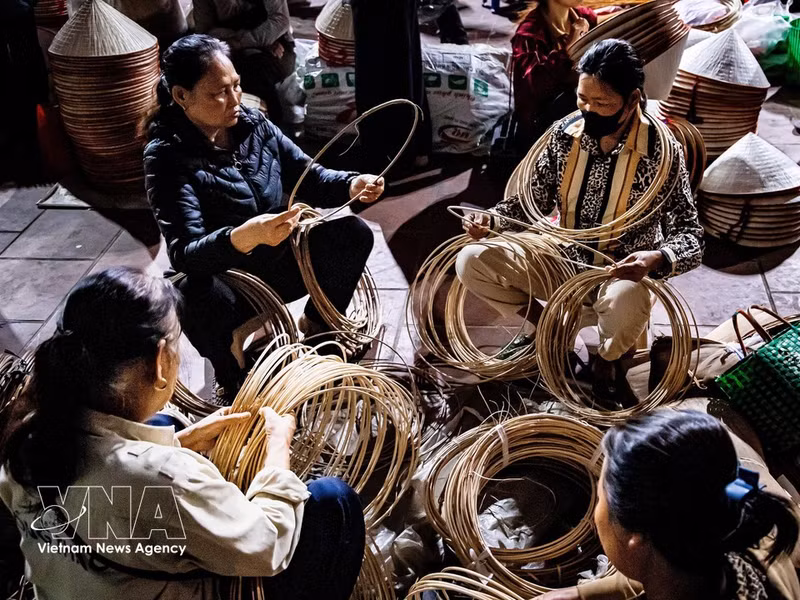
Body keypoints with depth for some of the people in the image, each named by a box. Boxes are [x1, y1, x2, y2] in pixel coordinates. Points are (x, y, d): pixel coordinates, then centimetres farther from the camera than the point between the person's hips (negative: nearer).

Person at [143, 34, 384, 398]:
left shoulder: (254, 126, -4)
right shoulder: (168, 157, -21)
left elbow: (308, 178, 2)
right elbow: (184, 253, -32)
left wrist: (351, 184, -21)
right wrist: (244, 236, -52)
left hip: (276, 263, 6)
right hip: (226, 279, -5)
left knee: (354, 233, -10)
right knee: (200, 296, -39)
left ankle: (315, 327, 15)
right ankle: (236, 389, -8)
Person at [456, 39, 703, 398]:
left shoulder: (662, 152, -17)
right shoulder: (565, 133, -6)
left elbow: (691, 236, -15)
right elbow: (534, 200, 5)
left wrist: (656, 258, -38)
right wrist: (491, 220, -16)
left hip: (620, 275, -4)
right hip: (561, 261, 4)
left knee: (627, 302, -40)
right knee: (472, 262, -14)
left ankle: (610, 354, -1)